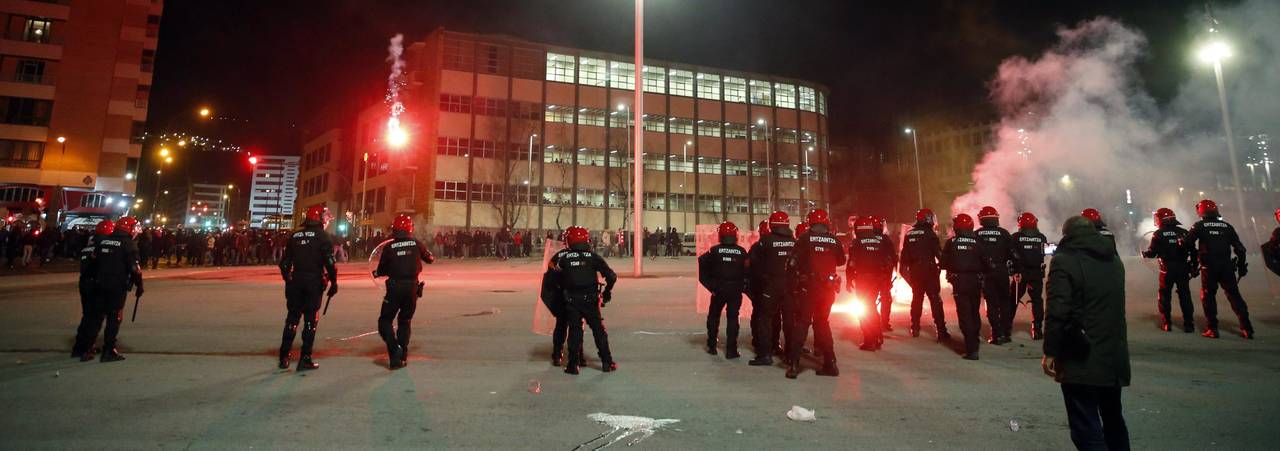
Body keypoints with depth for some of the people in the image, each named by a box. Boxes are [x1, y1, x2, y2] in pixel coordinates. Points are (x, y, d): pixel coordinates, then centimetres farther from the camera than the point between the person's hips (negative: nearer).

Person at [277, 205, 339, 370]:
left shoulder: (294, 236, 9)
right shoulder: (322, 236, -7)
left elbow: (284, 262, 11)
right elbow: (329, 262, -13)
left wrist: (288, 280, 22)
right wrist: (333, 282, -6)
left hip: (296, 281, 5)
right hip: (314, 282, -5)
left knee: (292, 318, 14)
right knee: (310, 319, 2)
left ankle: (284, 358, 16)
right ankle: (304, 359, 3)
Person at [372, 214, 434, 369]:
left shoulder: (389, 247, -6)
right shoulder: (416, 244, -1)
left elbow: (382, 270, 2)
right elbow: (430, 259, 14)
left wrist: (375, 272, 24)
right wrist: (431, 256, 35)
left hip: (394, 288, -2)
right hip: (412, 287, 3)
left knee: (385, 321, 7)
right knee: (405, 321, 16)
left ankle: (395, 352, -12)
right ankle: (402, 356, 15)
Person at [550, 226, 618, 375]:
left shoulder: (563, 257, 0)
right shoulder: (593, 257, -2)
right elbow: (611, 276, -4)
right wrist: (607, 292, 11)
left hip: (571, 301, 1)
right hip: (591, 299, 0)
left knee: (574, 330, 9)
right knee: (599, 330, 10)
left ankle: (573, 365, 9)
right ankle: (607, 362, 13)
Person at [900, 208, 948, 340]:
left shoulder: (909, 234, 8)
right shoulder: (929, 233, -8)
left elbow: (904, 255, 11)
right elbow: (939, 253, -11)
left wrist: (903, 270, 17)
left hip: (914, 272, 5)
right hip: (929, 271, -5)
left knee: (916, 299, 16)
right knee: (935, 300, -2)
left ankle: (915, 329, 20)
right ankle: (941, 331, -6)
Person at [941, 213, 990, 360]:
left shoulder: (951, 243, -5)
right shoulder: (977, 242, -1)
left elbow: (943, 263, -2)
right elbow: (987, 264, -2)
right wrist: (979, 272, 18)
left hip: (959, 282, -3)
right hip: (975, 282, 3)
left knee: (964, 315, -3)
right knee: (974, 312, 19)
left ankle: (971, 349, -11)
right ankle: (974, 341, 35)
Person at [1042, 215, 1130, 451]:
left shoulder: (1065, 261, -13)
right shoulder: (1114, 259, 12)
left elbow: (1057, 311, -20)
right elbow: (1114, 305, 21)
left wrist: (1050, 351, -15)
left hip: (1081, 360, -8)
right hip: (1114, 356, 8)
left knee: (1087, 430, -4)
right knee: (1113, 420, 24)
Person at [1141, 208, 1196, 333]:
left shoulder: (1159, 234, -5)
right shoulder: (1184, 232, 5)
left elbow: (1152, 252, -6)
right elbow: (1193, 251, 5)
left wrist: (1144, 254, 16)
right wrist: (1194, 266, 13)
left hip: (1167, 270, -3)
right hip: (1183, 269, 3)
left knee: (1164, 296, 9)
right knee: (1185, 296, 8)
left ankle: (1166, 323, 11)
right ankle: (1189, 324, 7)